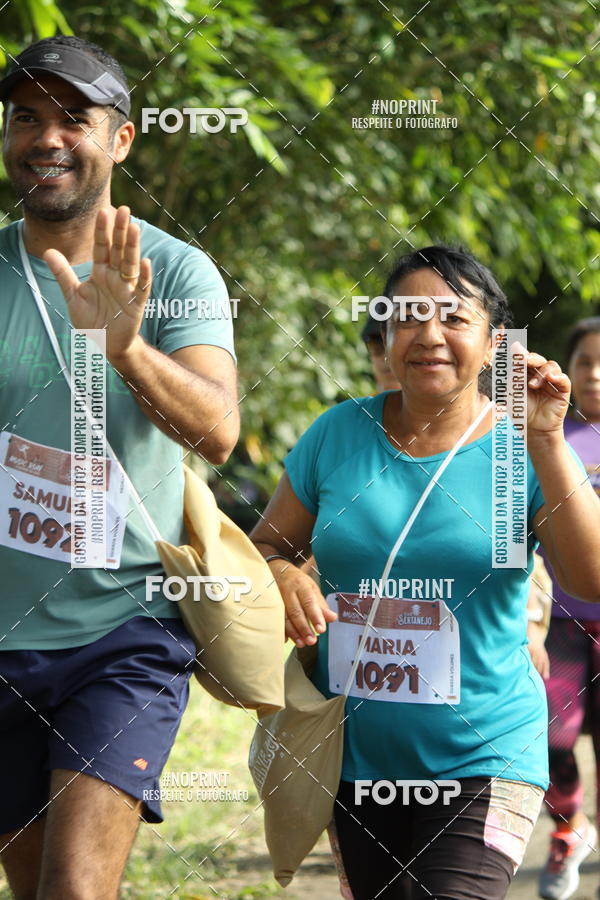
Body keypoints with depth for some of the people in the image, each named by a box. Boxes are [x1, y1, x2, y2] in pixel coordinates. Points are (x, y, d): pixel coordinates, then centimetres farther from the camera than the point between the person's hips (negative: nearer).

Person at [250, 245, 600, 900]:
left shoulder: (521, 450, -6)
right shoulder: (339, 434, 2)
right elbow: (266, 544, 11)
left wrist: (545, 441, -26)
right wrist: (281, 576, -12)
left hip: (482, 760, -4)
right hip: (356, 756, 4)